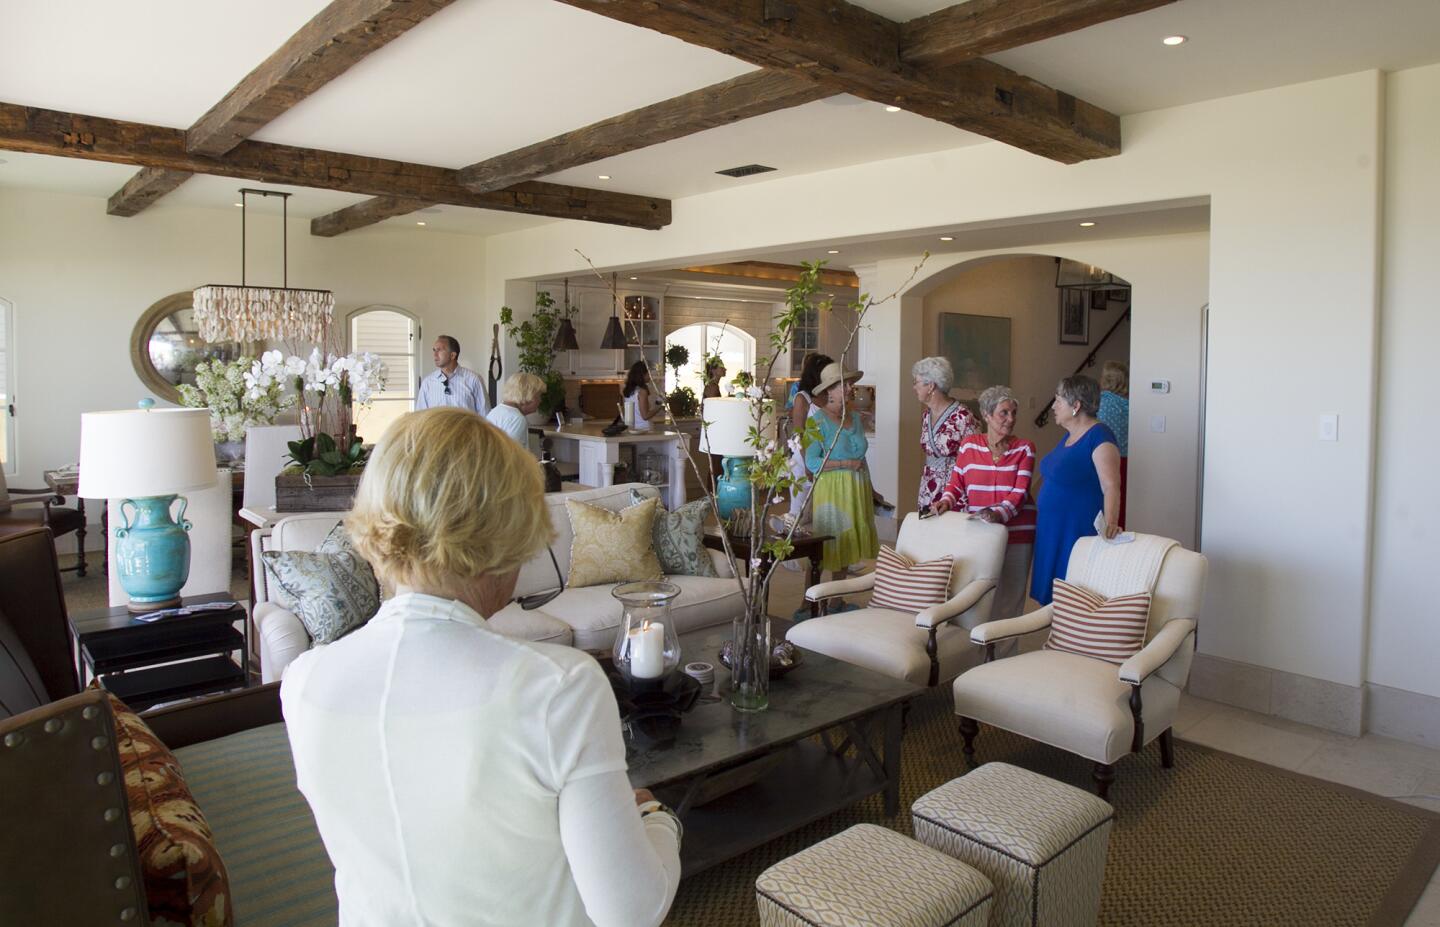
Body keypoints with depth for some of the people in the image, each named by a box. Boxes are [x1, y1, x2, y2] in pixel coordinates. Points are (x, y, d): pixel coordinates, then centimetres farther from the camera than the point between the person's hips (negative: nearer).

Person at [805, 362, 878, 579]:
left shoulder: (855, 417, 11)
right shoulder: (819, 420, -11)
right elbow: (811, 462, -18)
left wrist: (871, 490, 19)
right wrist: (846, 464, -16)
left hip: (857, 490, 7)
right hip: (832, 490, -7)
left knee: (846, 547, 13)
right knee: (822, 550, -2)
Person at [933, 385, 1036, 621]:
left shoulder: (1024, 449, 3)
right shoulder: (969, 445, 6)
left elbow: (1020, 492, -7)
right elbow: (956, 482, 9)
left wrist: (999, 513, -24)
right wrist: (946, 501, -12)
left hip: (1015, 531, -1)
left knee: (1009, 594, 2)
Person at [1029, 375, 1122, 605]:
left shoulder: (1099, 436, -15)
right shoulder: (1070, 435, 14)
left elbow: (1111, 486, -24)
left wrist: (1110, 523, -34)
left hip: (1077, 532, -9)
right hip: (1052, 530, 9)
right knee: (1051, 595, 12)